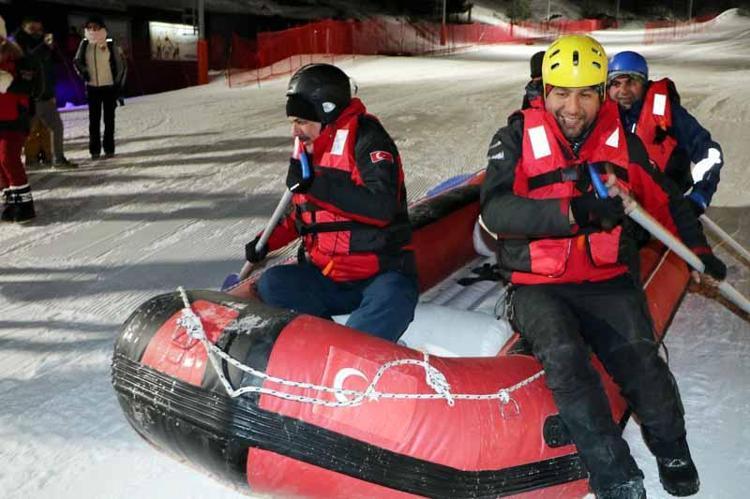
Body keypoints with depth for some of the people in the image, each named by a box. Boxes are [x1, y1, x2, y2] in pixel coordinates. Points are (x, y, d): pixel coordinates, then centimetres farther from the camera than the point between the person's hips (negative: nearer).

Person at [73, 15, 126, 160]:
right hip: (92, 87, 2)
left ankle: (109, 148, 11)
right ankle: (94, 149, 7)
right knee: (94, 119, 2)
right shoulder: (85, 44, 2)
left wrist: (119, 83, 0)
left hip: (109, 86, -2)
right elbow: (77, 61, 17)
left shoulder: (111, 44, -5)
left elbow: (121, 64, 2)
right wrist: (83, 72, 3)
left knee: (109, 118, 4)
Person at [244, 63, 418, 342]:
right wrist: (268, 241, 11)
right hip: (325, 278, 7)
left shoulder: (366, 138, -10)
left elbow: (381, 208, -26)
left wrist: (315, 185, -24)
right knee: (271, 285, -17)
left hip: (380, 275, -7)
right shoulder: (309, 153, 12)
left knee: (391, 302, -36)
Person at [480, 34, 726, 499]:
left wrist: (698, 248, 19)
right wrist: (575, 211, -29)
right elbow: (496, 211, -20)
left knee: (639, 356, -23)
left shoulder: (622, 140, 7)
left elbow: (665, 198, 24)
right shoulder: (519, 137, -4)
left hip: (607, 281, 2)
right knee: (564, 356, -30)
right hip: (539, 286, -2)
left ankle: (674, 455, 3)